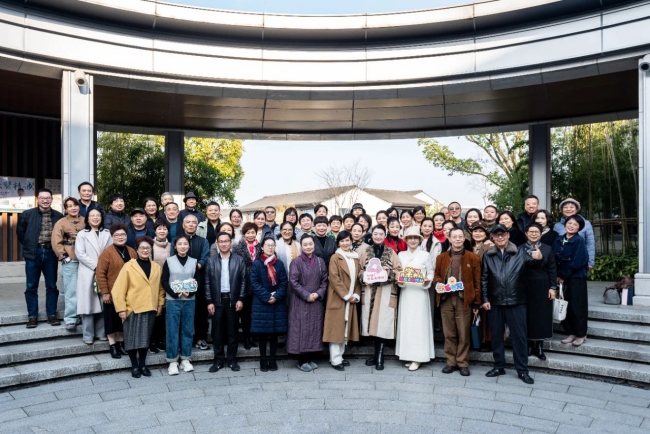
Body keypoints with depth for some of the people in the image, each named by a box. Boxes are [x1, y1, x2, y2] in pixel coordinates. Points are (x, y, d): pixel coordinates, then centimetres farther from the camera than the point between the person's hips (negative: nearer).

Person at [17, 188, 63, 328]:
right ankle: (32, 317, 13)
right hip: (33, 254, 0)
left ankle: (52, 315, 15)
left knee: (52, 286, 7)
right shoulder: (27, 214, 1)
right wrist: (29, 246, 8)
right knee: (31, 287, 4)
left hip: (51, 253, 1)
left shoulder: (58, 216, 2)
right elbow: (20, 232, 11)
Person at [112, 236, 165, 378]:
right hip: (132, 308, -3)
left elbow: (160, 287, 12)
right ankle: (134, 366, 18)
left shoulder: (157, 267, 6)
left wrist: (160, 304, 7)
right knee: (132, 338, 3)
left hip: (150, 309, 3)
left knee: (145, 338, 10)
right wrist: (121, 308, -11)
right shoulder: (128, 266, -8)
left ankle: (142, 364, 23)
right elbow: (119, 289, -9)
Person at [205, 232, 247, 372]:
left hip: (233, 300, 0)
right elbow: (207, 283, 2)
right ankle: (218, 360, 16)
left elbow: (243, 281, 1)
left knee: (232, 331, 7)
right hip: (217, 300, 1)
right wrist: (209, 301, -4)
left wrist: (240, 299, -6)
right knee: (217, 332, 6)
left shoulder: (239, 260, 2)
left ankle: (232, 360, 17)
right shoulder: (211, 261, 3)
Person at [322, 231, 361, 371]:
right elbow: (334, 278, -14)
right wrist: (346, 295, -16)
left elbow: (358, 278, 11)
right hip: (337, 299, -6)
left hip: (351, 300, 6)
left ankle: (340, 356, 21)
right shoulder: (335, 257, -6)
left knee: (346, 328, 11)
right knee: (336, 328, -2)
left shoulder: (355, 258, 12)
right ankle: (335, 360, 3)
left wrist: (356, 295, -2)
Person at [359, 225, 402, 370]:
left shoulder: (391, 252, 5)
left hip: (386, 292, -2)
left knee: (383, 323, -6)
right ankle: (377, 352, 19)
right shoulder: (365, 252, 9)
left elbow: (398, 271, 2)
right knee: (372, 323, 3)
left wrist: (389, 273, -17)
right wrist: (365, 279, -9)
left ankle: (379, 356, 5)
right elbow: (360, 270, 9)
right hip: (369, 291, 2)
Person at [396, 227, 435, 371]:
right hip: (405, 292, 3)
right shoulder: (401, 255, 9)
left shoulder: (425, 255, 2)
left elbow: (431, 272, 5)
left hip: (420, 293, -3)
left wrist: (427, 280, -14)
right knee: (405, 322, 4)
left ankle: (417, 357, 4)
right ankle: (407, 355, 14)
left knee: (419, 323, -2)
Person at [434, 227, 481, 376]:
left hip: (464, 300, -2)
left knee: (463, 333, 4)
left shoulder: (473, 258, 3)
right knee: (449, 333, 7)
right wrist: (437, 283, -9)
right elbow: (436, 275, 16)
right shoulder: (441, 257, 10)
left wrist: (476, 302, -2)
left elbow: (477, 282, 2)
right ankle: (451, 362, 18)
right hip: (446, 299, 2)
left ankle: (463, 363, 15)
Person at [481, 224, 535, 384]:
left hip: (516, 301, -2)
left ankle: (522, 370, 15)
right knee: (496, 335, 10)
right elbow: (484, 279, 6)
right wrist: (485, 299, 1)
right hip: (495, 302, 2)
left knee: (519, 335, 4)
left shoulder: (519, 253, 2)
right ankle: (499, 366, 24)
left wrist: (538, 258, -28)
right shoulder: (488, 255, 6)